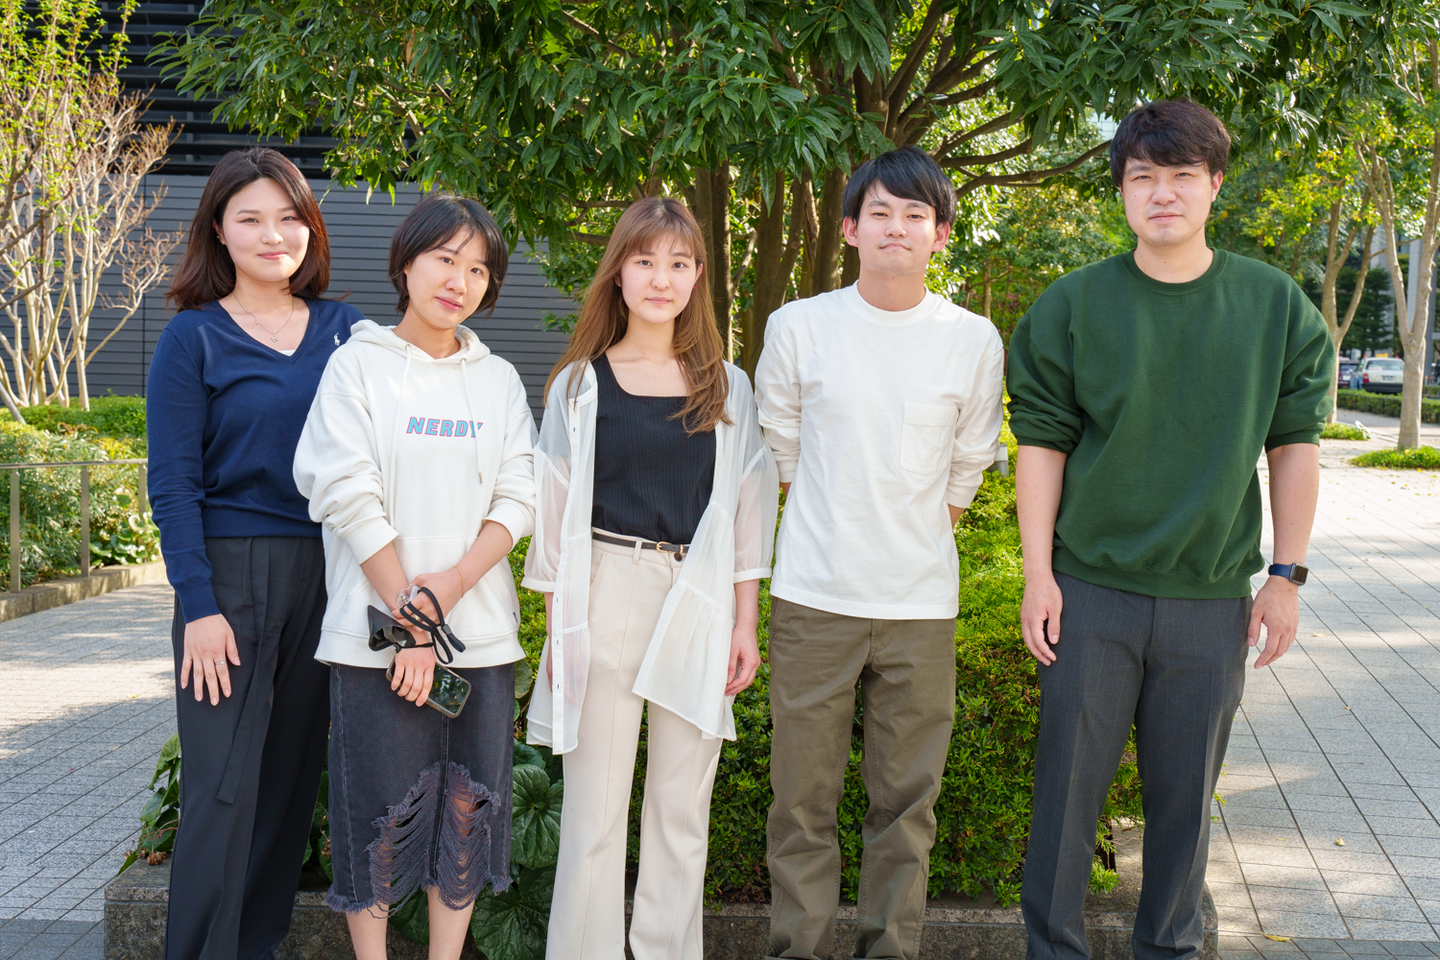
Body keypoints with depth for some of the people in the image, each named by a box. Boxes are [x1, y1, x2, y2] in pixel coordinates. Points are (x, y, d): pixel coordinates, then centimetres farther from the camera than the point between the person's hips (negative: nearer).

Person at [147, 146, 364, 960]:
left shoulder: (345, 331, 9)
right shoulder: (194, 337, -1)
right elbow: (174, 485, -4)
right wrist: (198, 604, -12)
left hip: (329, 575, 4)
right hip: (234, 571, -4)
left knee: (294, 771, 10)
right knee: (224, 785, -4)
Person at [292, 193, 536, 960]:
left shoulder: (499, 379, 11)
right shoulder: (359, 364, 1)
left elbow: (519, 498, 4)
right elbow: (348, 496, -7)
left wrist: (448, 588, -11)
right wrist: (408, 615, -11)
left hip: (479, 633, 4)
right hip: (376, 634, -3)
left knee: (468, 808, 7)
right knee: (379, 808, 1)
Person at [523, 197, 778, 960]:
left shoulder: (726, 387, 9)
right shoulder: (581, 383, 4)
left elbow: (747, 509, 9)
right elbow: (555, 509, 4)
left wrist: (746, 623, 4)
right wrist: (555, 627, 0)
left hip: (698, 604, 2)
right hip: (603, 597, -1)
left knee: (682, 804, 8)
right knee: (595, 804, 2)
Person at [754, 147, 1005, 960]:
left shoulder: (975, 340, 1)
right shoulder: (799, 326, 1)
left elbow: (967, 472, 10)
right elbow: (783, 450, 10)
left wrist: (911, 542, 11)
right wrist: (837, 531, 10)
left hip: (921, 603, 1)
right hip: (813, 596, 0)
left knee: (907, 800, 8)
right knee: (803, 797, 6)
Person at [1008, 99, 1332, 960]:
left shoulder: (1275, 306, 1)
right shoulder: (1075, 305, -2)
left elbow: (1295, 445, 5)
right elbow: (1042, 443, -1)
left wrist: (1287, 576, 3)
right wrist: (1039, 575, -5)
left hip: (1212, 597, 1)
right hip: (1092, 591, -1)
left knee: (1187, 791, 11)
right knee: (1070, 783, 5)